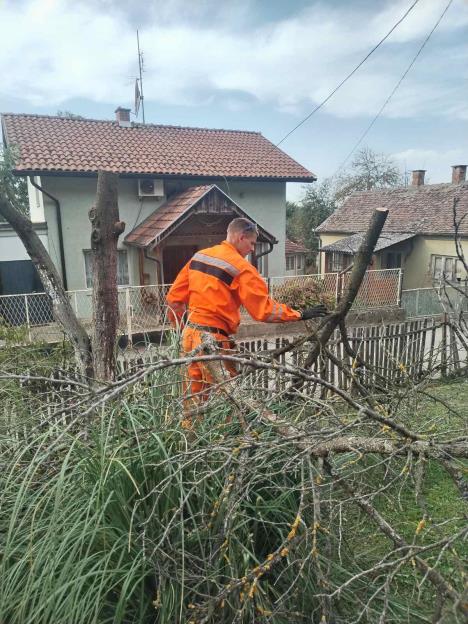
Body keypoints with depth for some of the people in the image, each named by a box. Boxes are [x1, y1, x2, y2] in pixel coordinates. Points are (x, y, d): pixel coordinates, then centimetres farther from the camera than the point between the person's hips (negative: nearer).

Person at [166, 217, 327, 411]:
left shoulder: (198, 256, 10)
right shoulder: (241, 268, -11)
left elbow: (174, 298, 12)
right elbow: (264, 309, -13)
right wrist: (300, 314, -5)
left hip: (189, 335, 8)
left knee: (196, 397, 17)